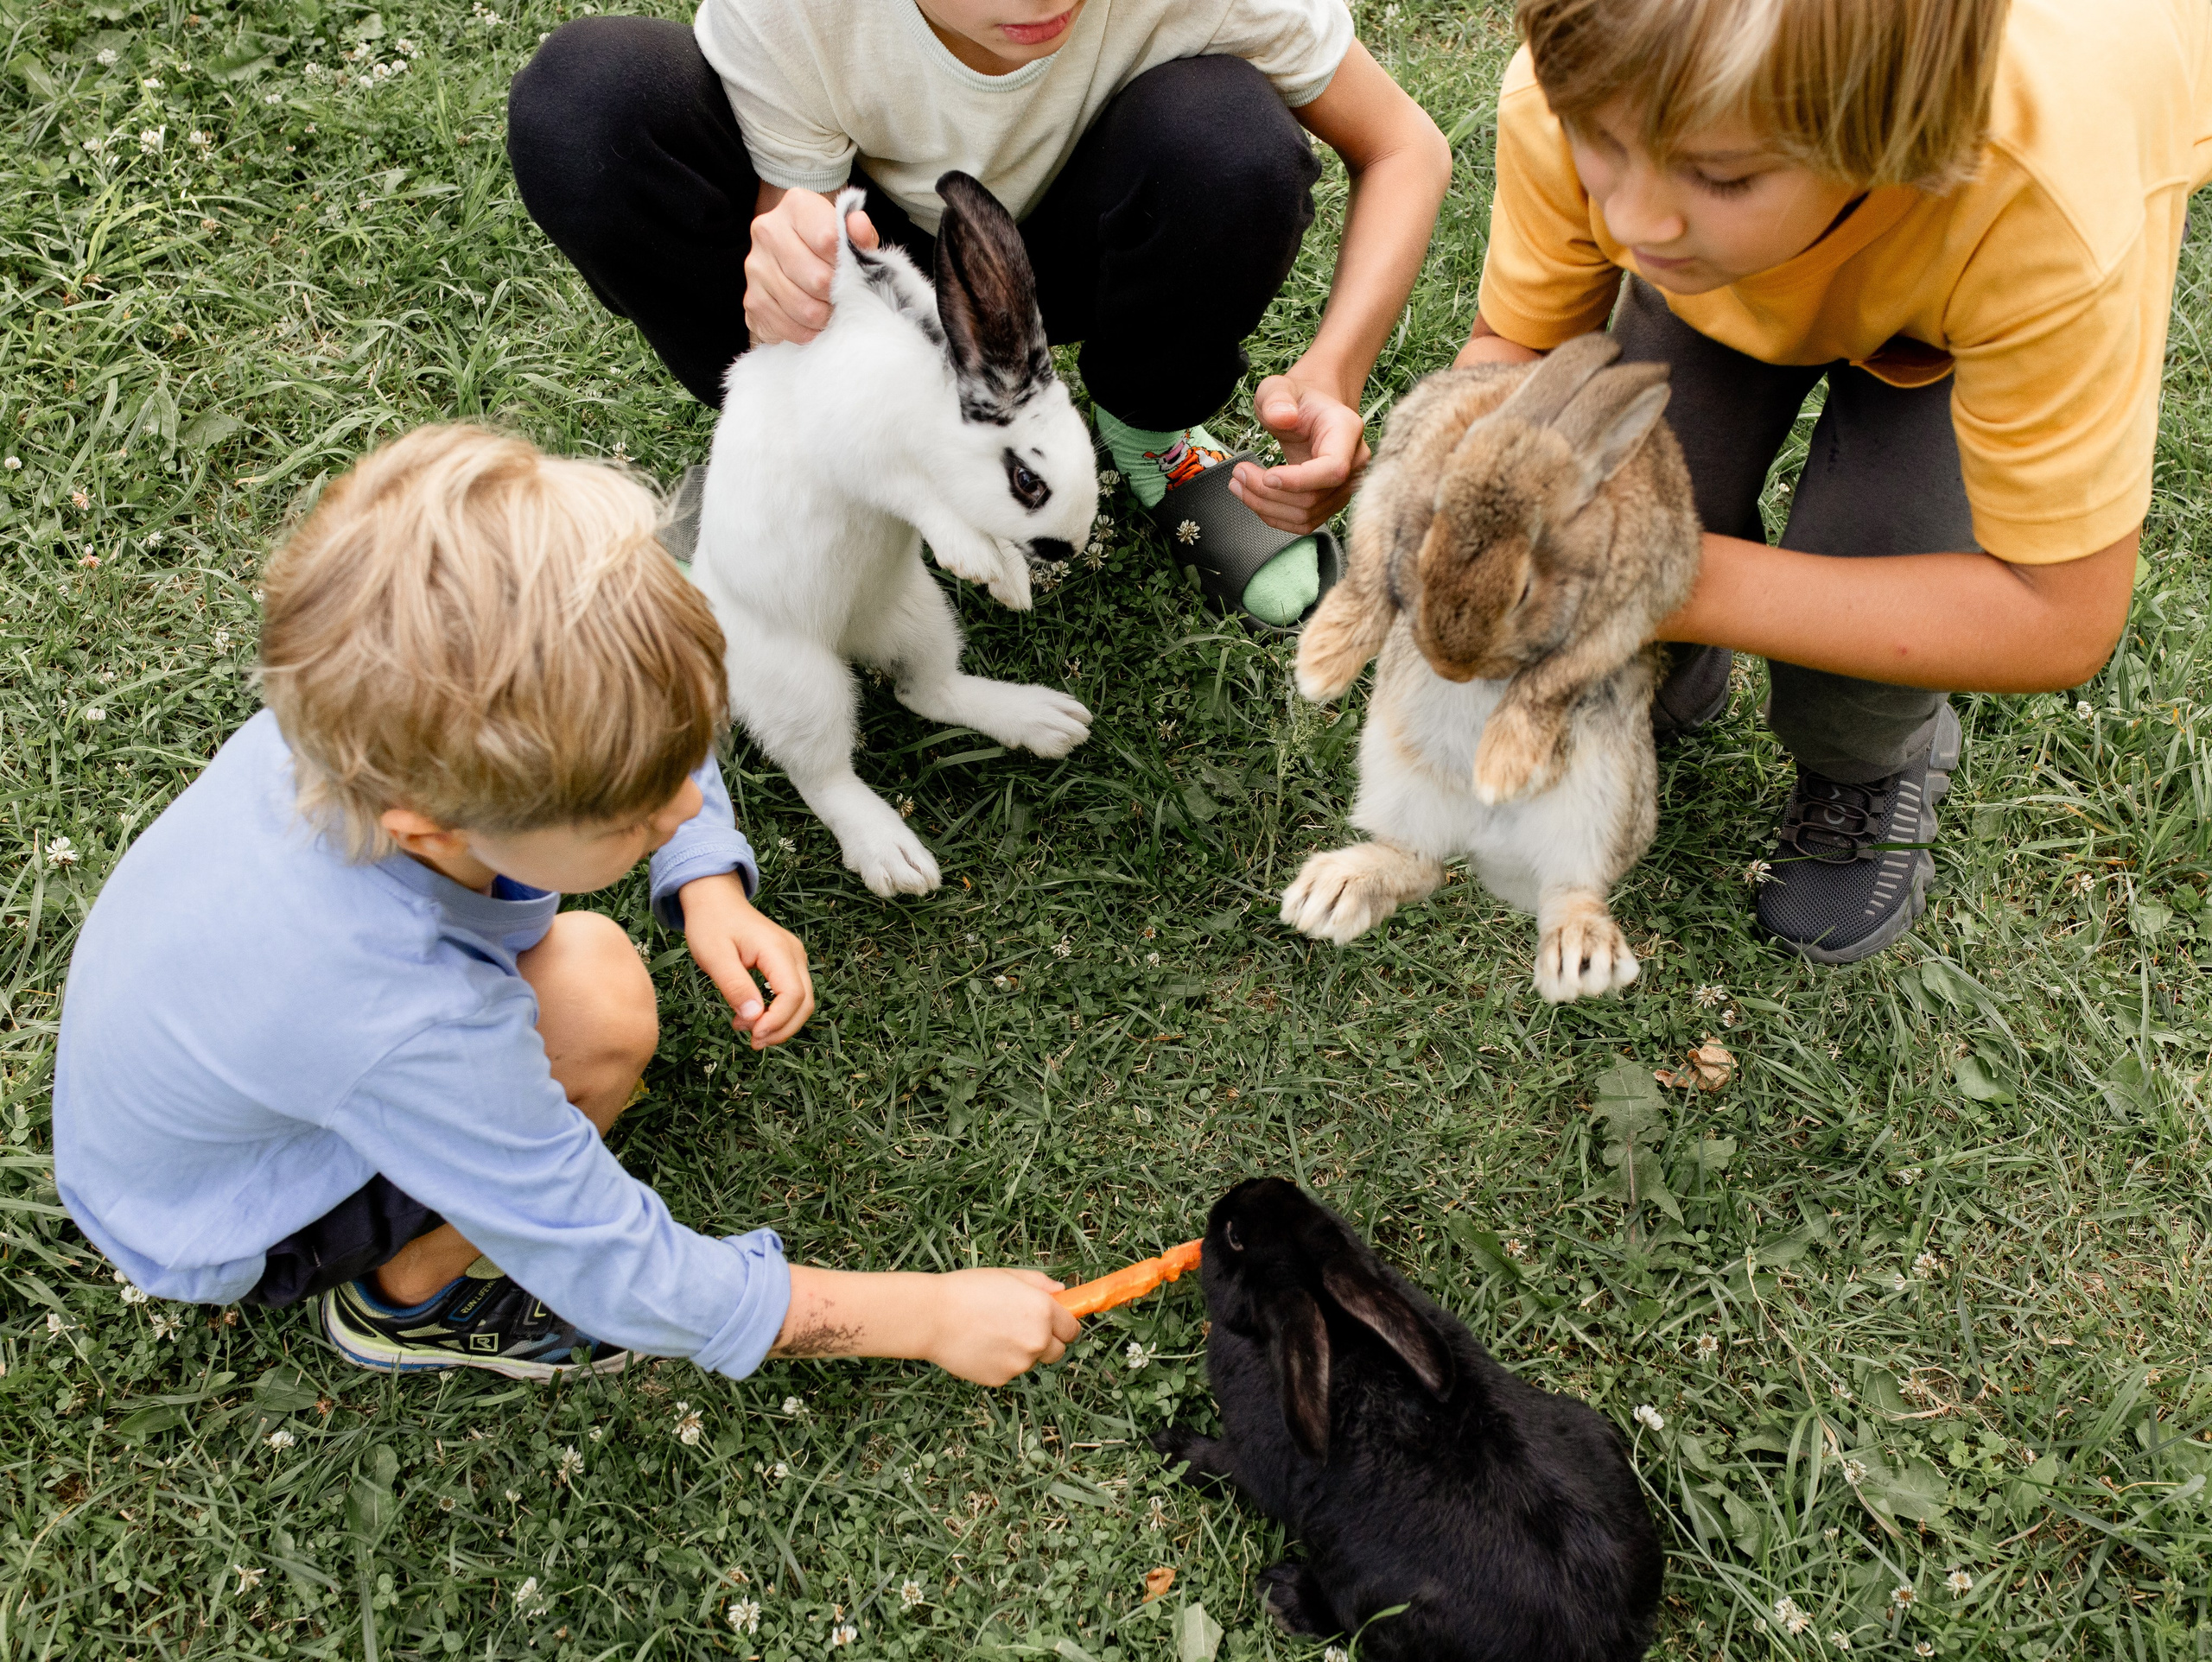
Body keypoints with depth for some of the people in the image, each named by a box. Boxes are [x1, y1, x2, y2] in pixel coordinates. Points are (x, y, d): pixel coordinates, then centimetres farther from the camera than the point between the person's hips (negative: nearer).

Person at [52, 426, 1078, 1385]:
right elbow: (628, 1280, -31)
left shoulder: (400, 718, -28)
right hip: (206, 1232, -7)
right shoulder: (410, 1026, -44)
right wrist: (931, 1315, -26)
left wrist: (710, 888, -22)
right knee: (596, 1002, -28)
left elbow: (663, 751, -5)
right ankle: (405, 1298, -1)